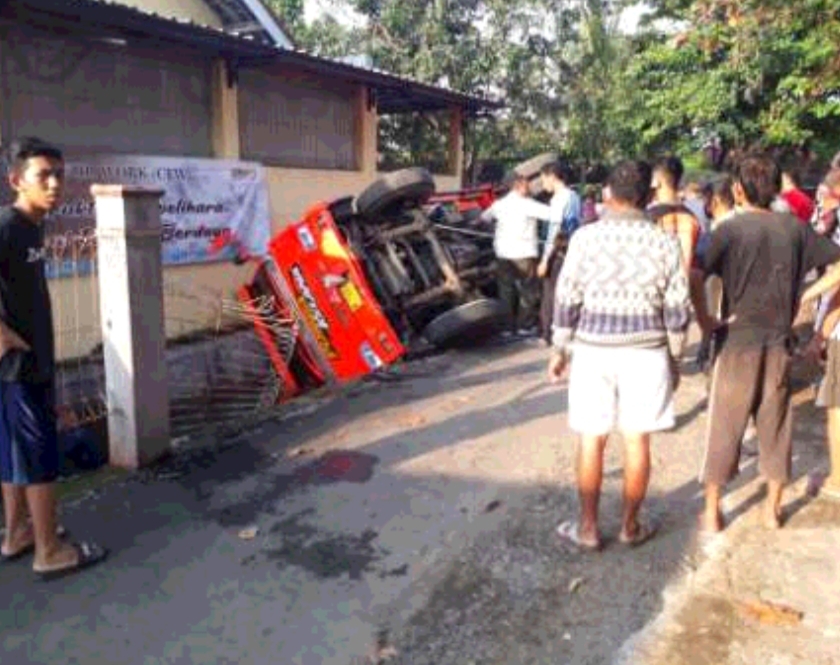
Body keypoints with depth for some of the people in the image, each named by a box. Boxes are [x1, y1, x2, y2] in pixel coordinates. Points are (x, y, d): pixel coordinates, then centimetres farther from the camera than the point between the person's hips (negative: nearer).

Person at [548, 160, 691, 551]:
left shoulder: (585, 237, -6)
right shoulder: (664, 243, -2)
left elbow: (567, 300, -4)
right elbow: (677, 310, 1)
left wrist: (559, 350, 6)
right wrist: (674, 358, 13)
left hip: (592, 350, -1)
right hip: (645, 352, 1)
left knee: (591, 440, 8)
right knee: (637, 440, 10)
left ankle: (588, 528, 17)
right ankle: (630, 526, 23)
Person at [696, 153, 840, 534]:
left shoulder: (730, 230, -9)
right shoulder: (795, 228, 2)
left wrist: (705, 318, -6)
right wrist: (804, 297, 4)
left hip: (737, 342, -3)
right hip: (779, 342, 3)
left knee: (724, 429, 7)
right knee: (776, 426, 15)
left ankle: (712, 513, 15)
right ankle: (773, 509, 27)